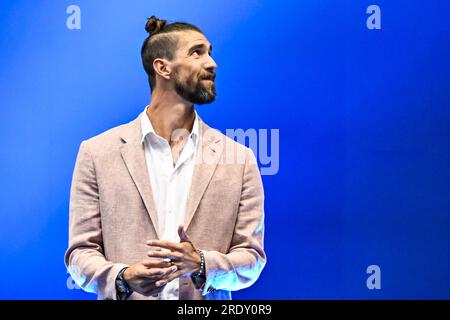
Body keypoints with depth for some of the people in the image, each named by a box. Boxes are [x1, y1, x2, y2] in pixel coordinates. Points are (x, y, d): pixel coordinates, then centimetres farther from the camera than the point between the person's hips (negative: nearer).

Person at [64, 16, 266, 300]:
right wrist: (123, 278, -20)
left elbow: (252, 259, -1)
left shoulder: (239, 159, 0)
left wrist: (201, 265, -19)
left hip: (206, 298, 1)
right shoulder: (97, 152, -3)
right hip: (127, 295, -1)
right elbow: (81, 252, -1)